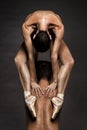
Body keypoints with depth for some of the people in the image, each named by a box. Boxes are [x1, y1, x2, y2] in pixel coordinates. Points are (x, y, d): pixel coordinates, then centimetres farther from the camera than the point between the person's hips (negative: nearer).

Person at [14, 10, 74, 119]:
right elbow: (31, 56, -37)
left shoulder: (58, 28, -42)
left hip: (53, 38, 0)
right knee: (19, 60, -30)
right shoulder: (27, 28, -41)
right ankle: (28, 95, -35)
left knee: (69, 61, -30)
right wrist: (33, 81, -33)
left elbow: (54, 57, -40)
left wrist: (55, 82, -36)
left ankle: (60, 97, -33)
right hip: (34, 37, 1)